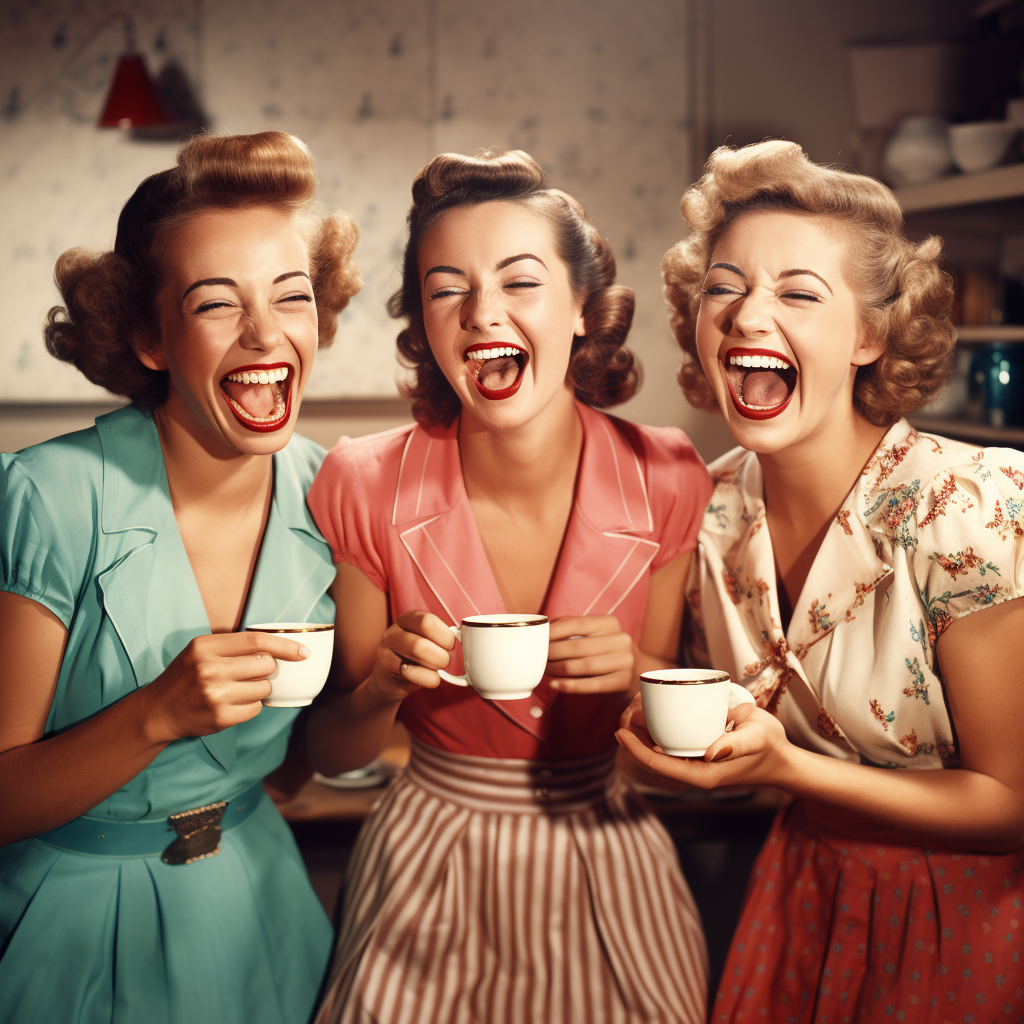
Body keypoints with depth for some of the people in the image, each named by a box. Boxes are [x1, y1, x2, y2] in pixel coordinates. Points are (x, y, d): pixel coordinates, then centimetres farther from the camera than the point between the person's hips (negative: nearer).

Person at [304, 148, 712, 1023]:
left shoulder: (668, 482, -13)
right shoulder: (365, 488, -15)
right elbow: (332, 754, -5)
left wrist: (633, 673, -21)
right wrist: (385, 687, -26)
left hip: (607, 855, 1)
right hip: (433, 872, -1)